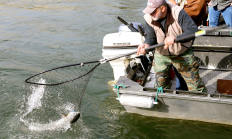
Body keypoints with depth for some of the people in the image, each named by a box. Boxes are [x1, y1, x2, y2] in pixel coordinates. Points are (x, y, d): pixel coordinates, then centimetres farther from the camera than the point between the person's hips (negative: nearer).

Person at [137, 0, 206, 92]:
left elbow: (193, 30, -34)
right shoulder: (149, 18, -16)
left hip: (182, 54, -3)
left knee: (194, 82, 7)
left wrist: (175, 38, -49)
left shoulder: (178, 13, -28)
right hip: (161, 55, 3)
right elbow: (151, 37, -10)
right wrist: (147, 44, -35)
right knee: (160, 84, 17)